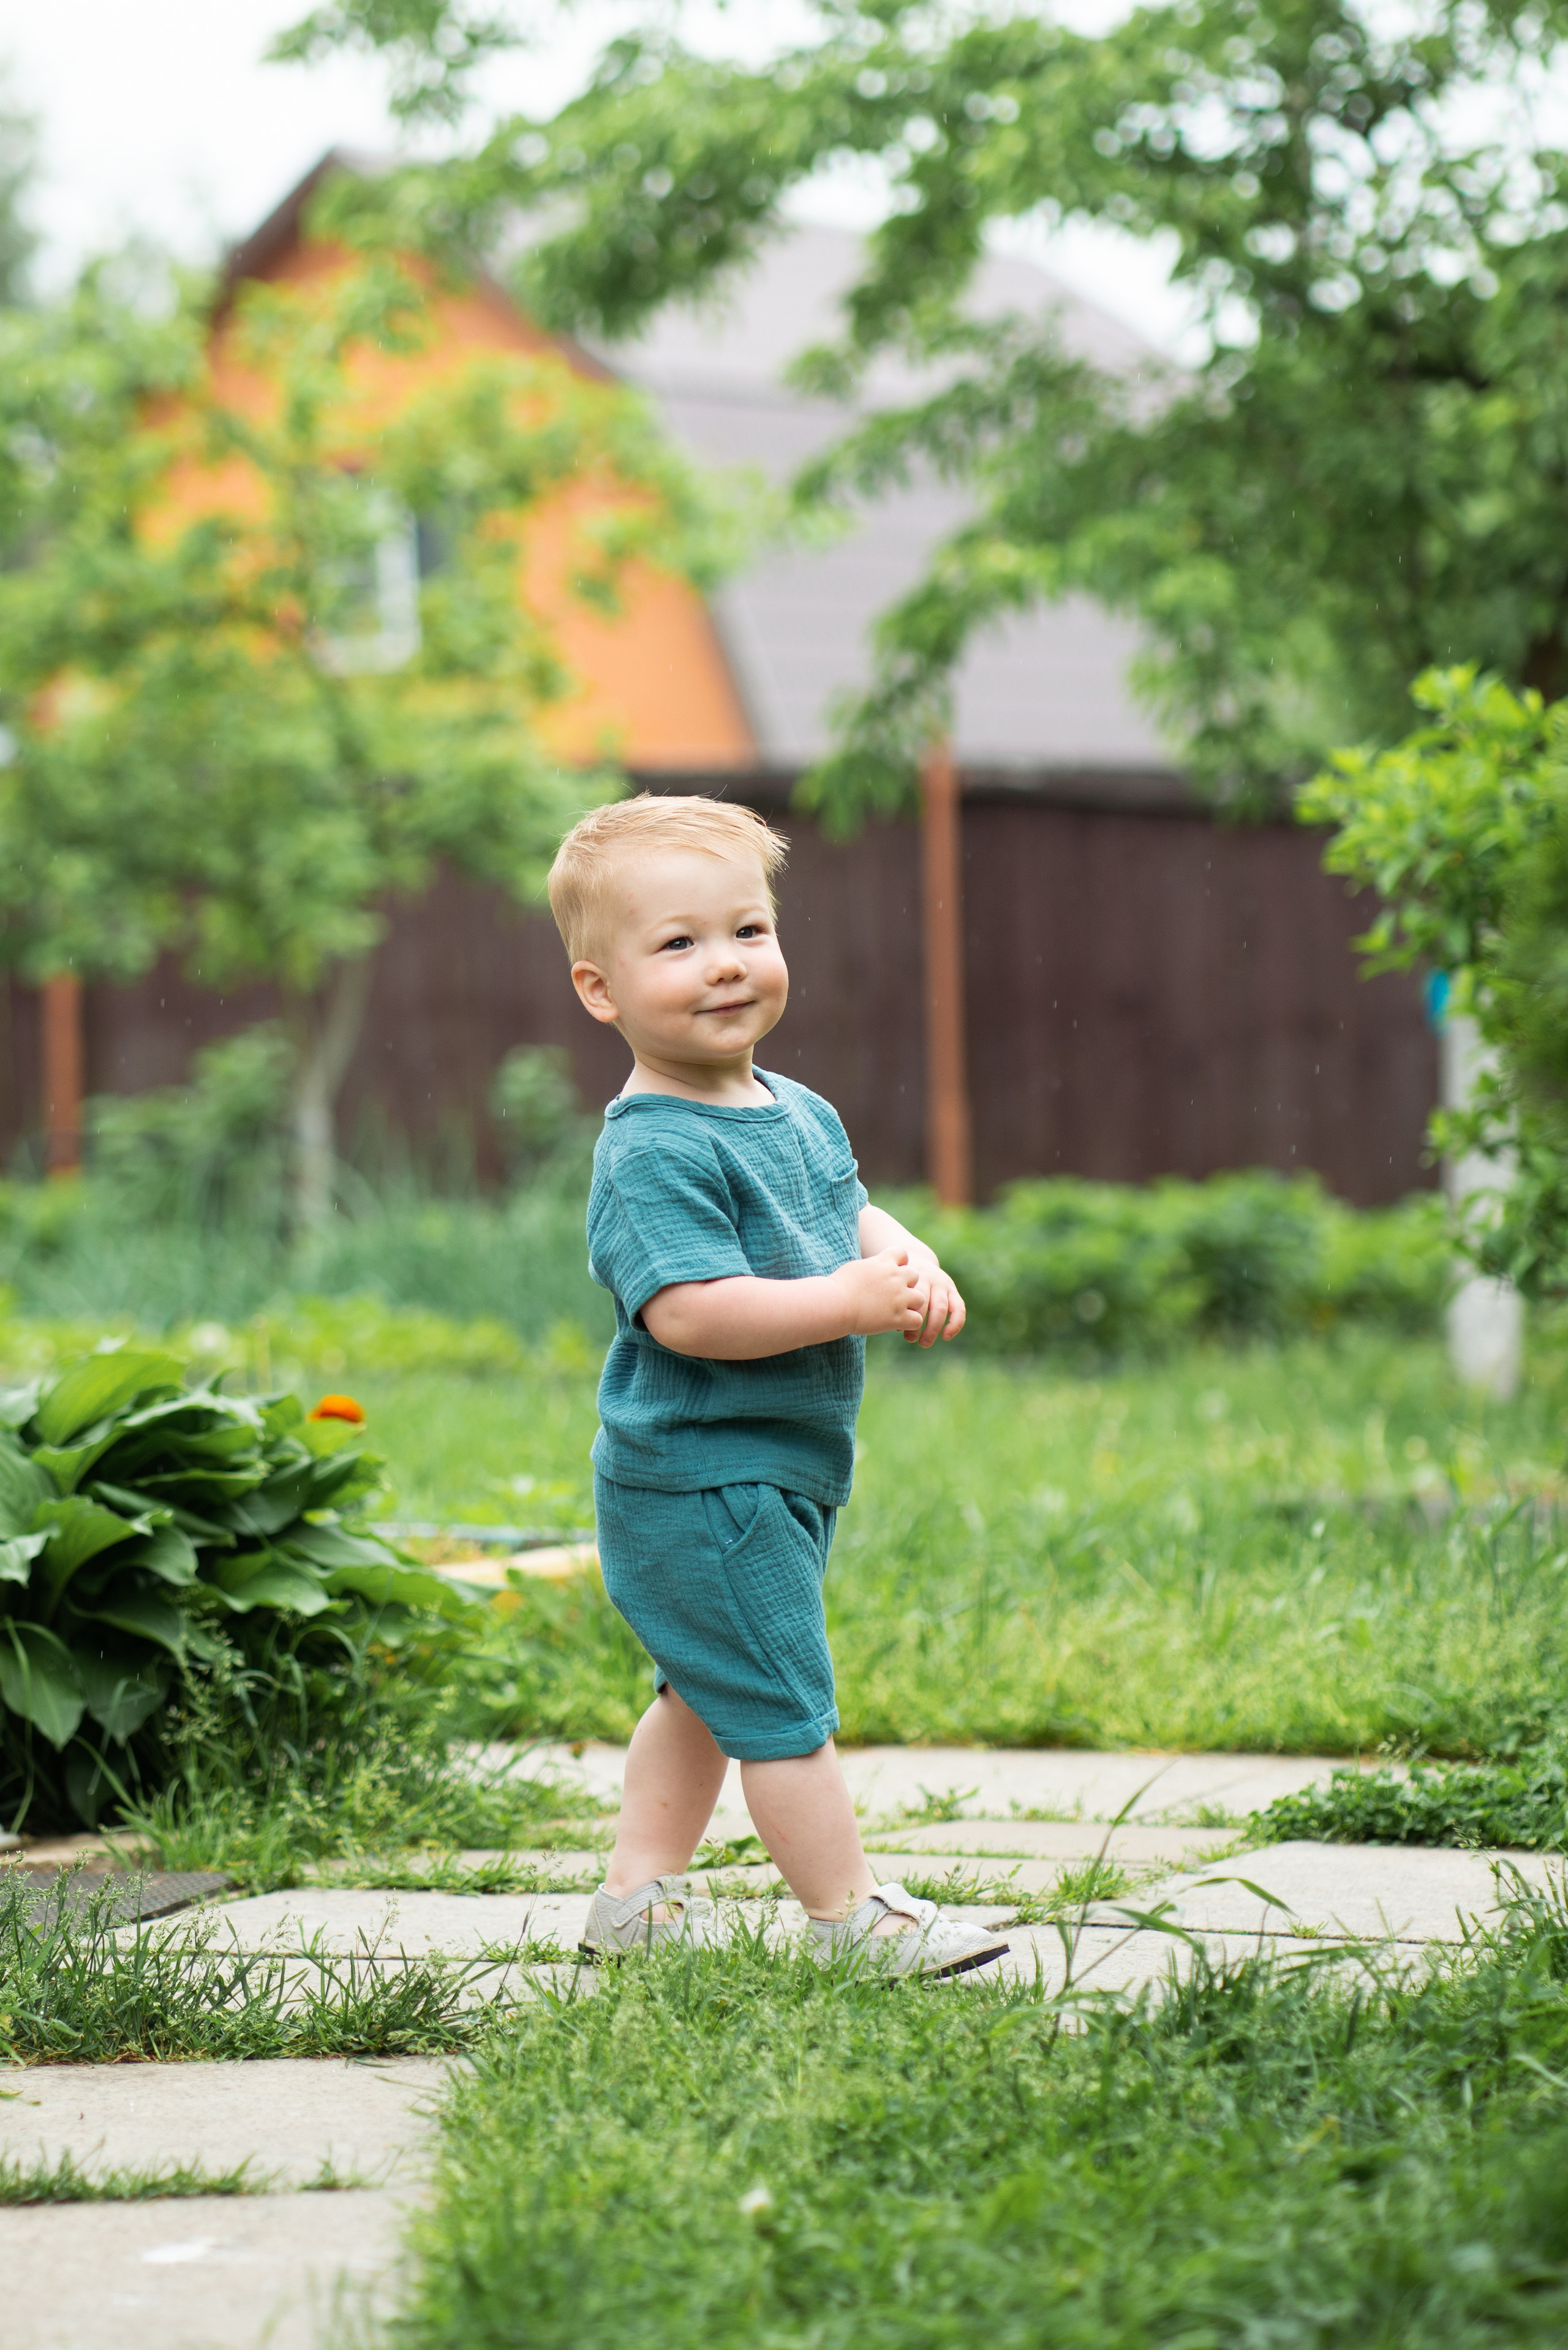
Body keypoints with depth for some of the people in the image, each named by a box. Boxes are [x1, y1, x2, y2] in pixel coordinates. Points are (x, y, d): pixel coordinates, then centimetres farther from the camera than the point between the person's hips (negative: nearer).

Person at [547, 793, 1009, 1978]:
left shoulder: (800, 1112, 8)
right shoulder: (653, 1151, -22)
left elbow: (854, 1215, 20)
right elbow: (688, 1311, -30)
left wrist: (912, 1266, -3)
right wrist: (848, 1303, -27)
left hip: (776, 1472, 10)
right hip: (703, 1477, -10)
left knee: (706, 1689, 19)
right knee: (784, 1702, -3)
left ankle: (638, 1896, 30)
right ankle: (853, 1918, 5)